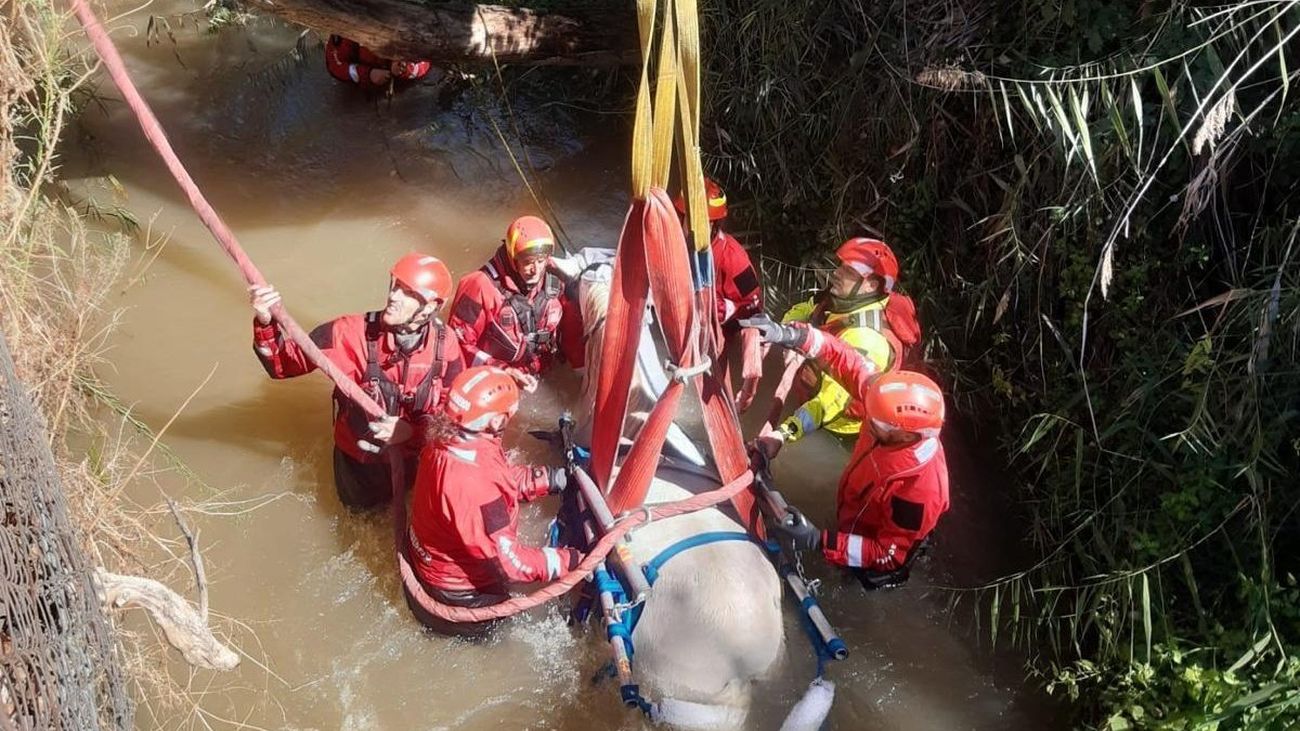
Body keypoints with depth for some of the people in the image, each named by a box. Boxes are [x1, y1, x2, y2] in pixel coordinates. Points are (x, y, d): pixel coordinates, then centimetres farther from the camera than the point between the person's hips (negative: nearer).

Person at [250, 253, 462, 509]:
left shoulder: (444, 343, -26)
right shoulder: (353, 332, -30)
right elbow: (285, 363, -29)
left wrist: (412, 430, -34)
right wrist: (266, 324, -47)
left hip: (413, 455, 1)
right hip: (359, 456, -1)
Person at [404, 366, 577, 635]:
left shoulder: (442, 447, -16)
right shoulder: (473, 487, -43)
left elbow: (507, 477, 0)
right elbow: (509, 561, -34)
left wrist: (559, 477, -6)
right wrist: (572, 562, -27)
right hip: (457, 594, -7)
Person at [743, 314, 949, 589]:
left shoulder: (921, 489, -44)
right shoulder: (897, 419, -29)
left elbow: (890, 555, -31)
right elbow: (849, 362, -24)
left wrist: (819, 542, -36)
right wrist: (791, 335, -35)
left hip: (871, 567, -6)